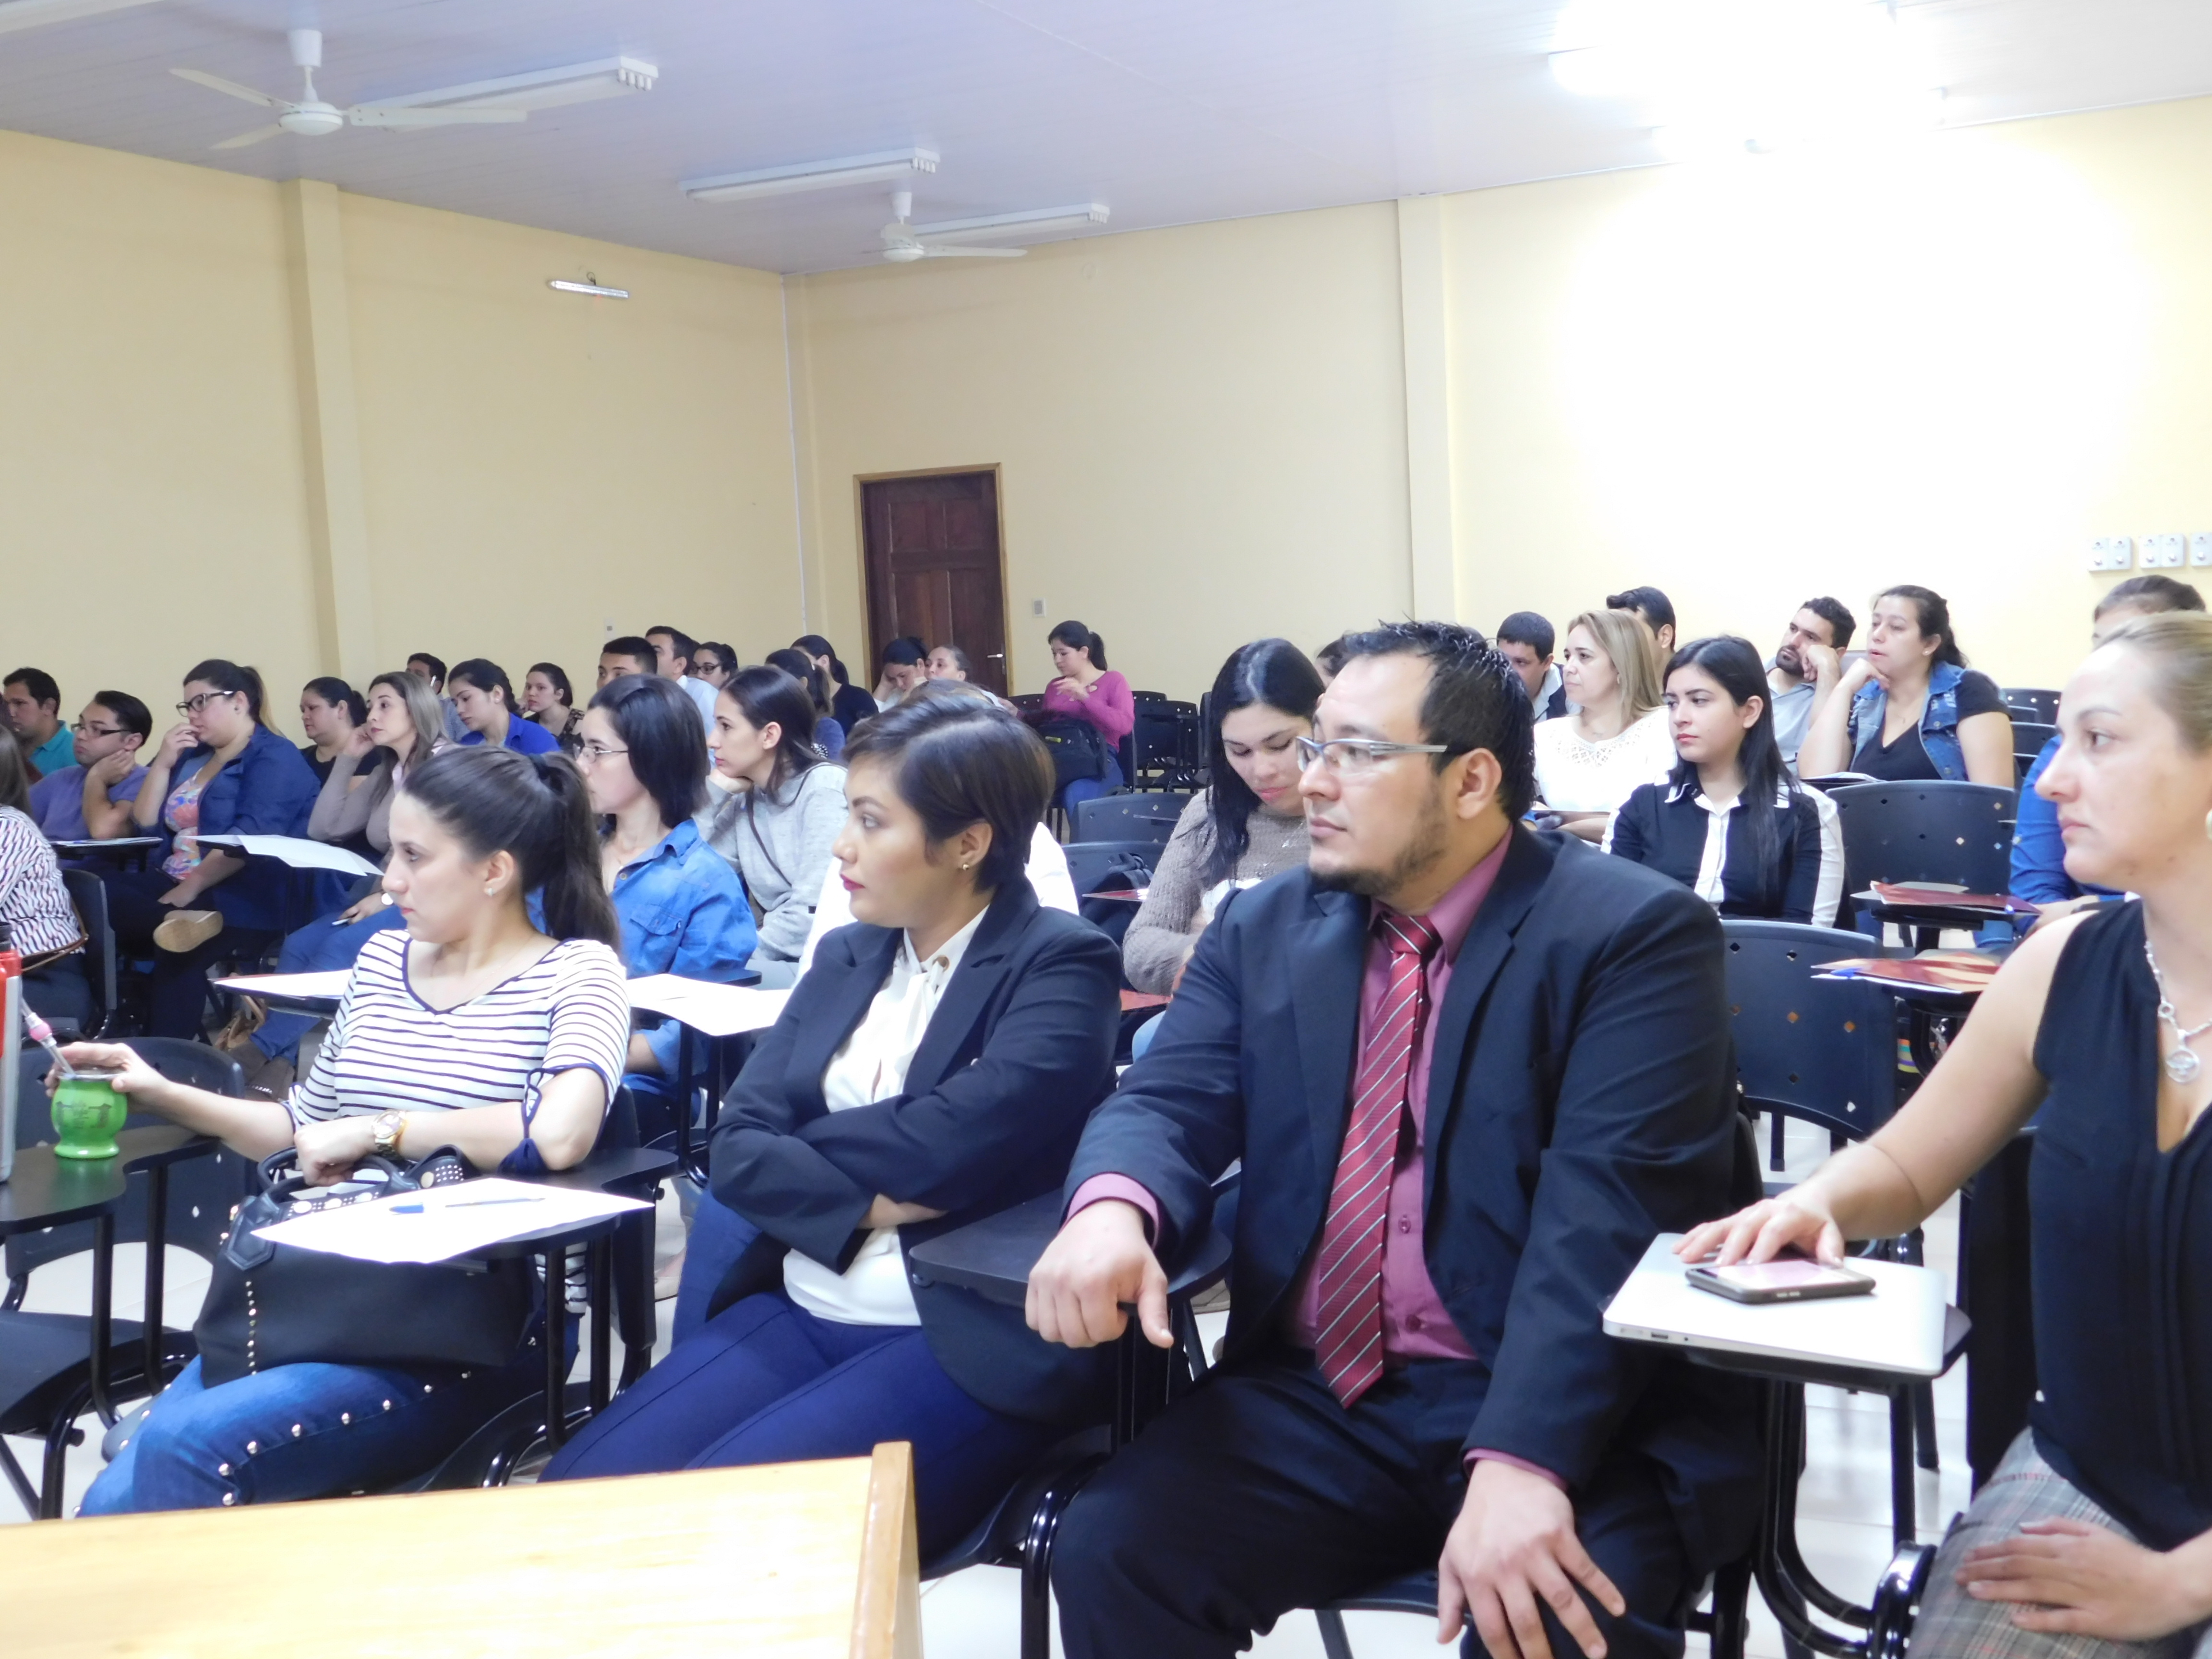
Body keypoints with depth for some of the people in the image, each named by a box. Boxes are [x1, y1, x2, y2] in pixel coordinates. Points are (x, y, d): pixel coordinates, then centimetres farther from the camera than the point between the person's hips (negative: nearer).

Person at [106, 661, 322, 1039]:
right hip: (172, 884, 8)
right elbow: (145, 826, 18)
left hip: (240, 899, -7)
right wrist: (163, 764, 7)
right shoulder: (192, 757, 23)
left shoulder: (275, 756, -2)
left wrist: (191, 887, -24)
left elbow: (249, 839, -17)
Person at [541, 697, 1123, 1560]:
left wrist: (800, 1144, -4)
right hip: (800, 1314, 7)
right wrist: (872, 1203, -14)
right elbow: (736, 1148, 3)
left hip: (966, 1341, -6)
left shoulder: (1060, 963, -7)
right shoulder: (847, 958, 12)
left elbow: (952, 1145, -20)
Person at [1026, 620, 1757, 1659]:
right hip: (1316, 1399, 4)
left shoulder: (1632, 933, -7)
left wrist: (1523, 1461, -30)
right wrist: (1111, 1208, -22)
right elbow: (1169, 1102, 3)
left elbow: (1607, 1205, -17)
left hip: (1570, 1416, -4)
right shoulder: (1266, 928, 11)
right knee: (1111, 1552, -17)